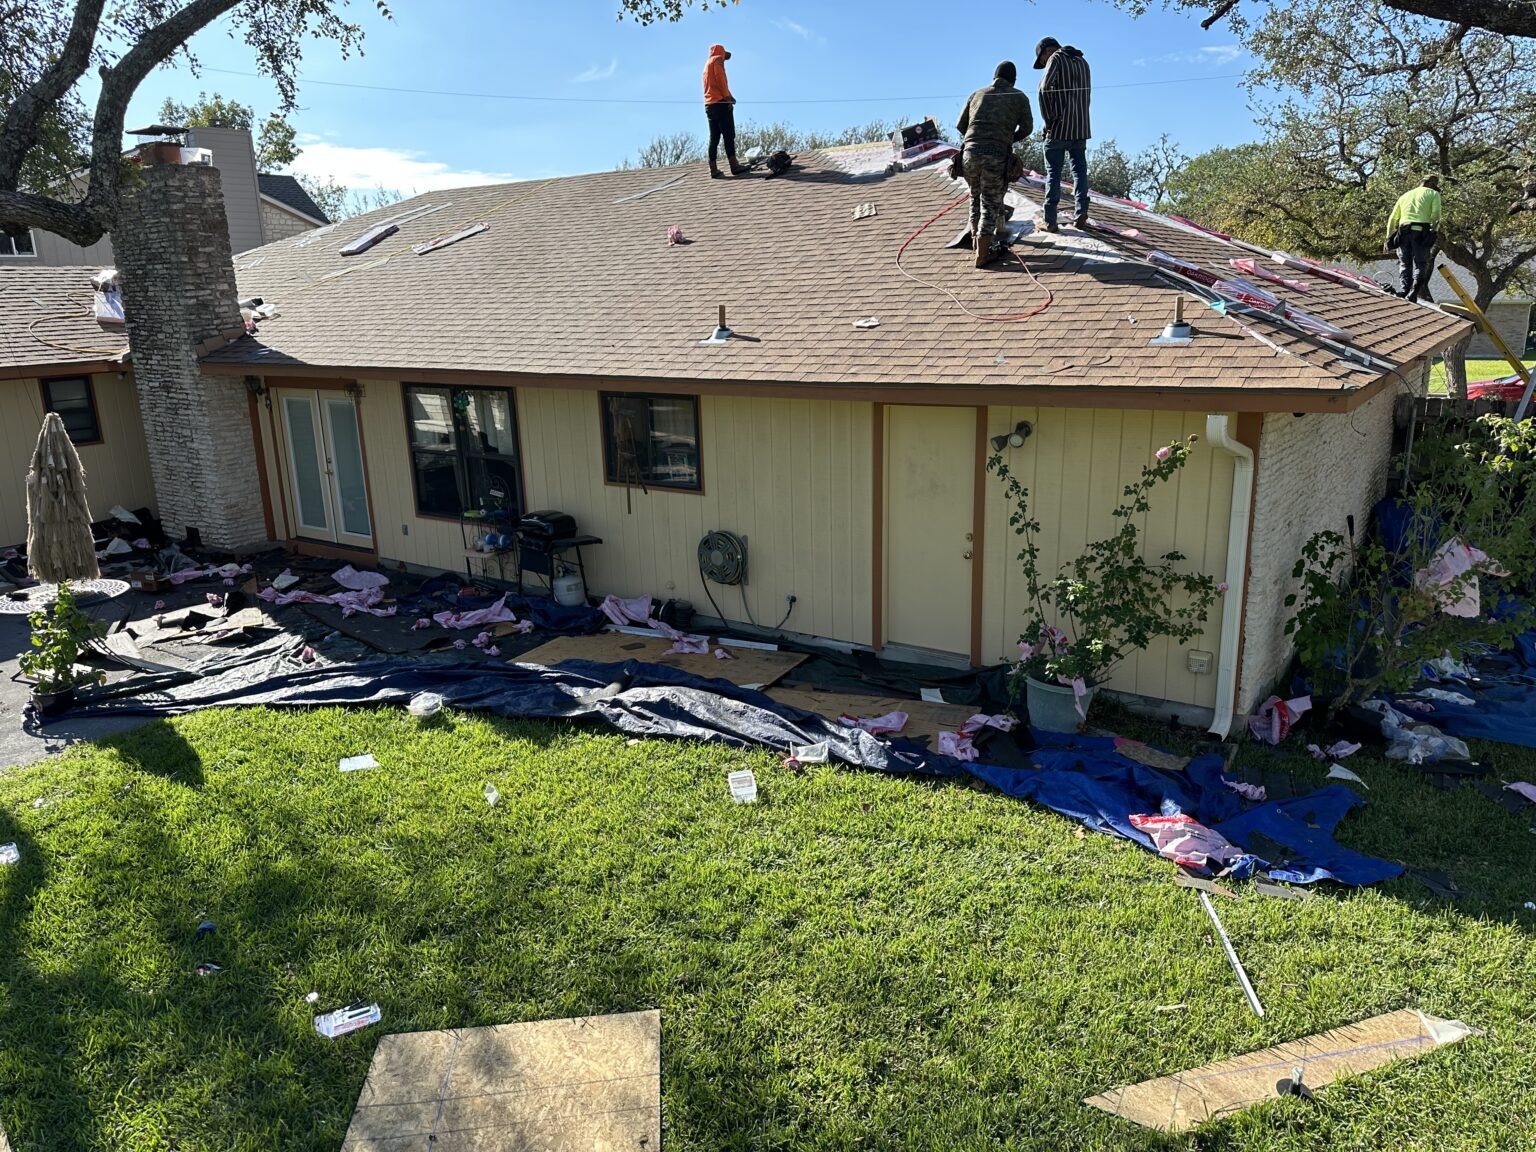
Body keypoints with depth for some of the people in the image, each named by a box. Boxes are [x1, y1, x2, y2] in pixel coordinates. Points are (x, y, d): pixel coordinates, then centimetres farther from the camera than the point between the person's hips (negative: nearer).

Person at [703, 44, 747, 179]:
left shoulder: (707, 65, 26)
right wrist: (727, 96, -12)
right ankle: (734, 166, -18)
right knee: (729, 135, -11)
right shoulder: (717, 60, 2)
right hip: (720, 103, -8)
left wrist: (728, 96, 9)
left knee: (714, 138, 2)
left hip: (709, 105, 8)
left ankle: (714, 169, -5)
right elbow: (720, 79, -12)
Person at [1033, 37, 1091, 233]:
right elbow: (1087, 94, 18)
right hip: (1081, 128, 5)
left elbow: (1045, 88, -18)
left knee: (1053, 174, -2)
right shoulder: (1082, 62, 19)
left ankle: (1050, 221, -5)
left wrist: (1048, 119, -12)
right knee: (1079, 170, 10)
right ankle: (1080, 212, -7)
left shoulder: (1056, 59, -2)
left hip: (1058, 128, -5)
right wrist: (1078, 120, 12)